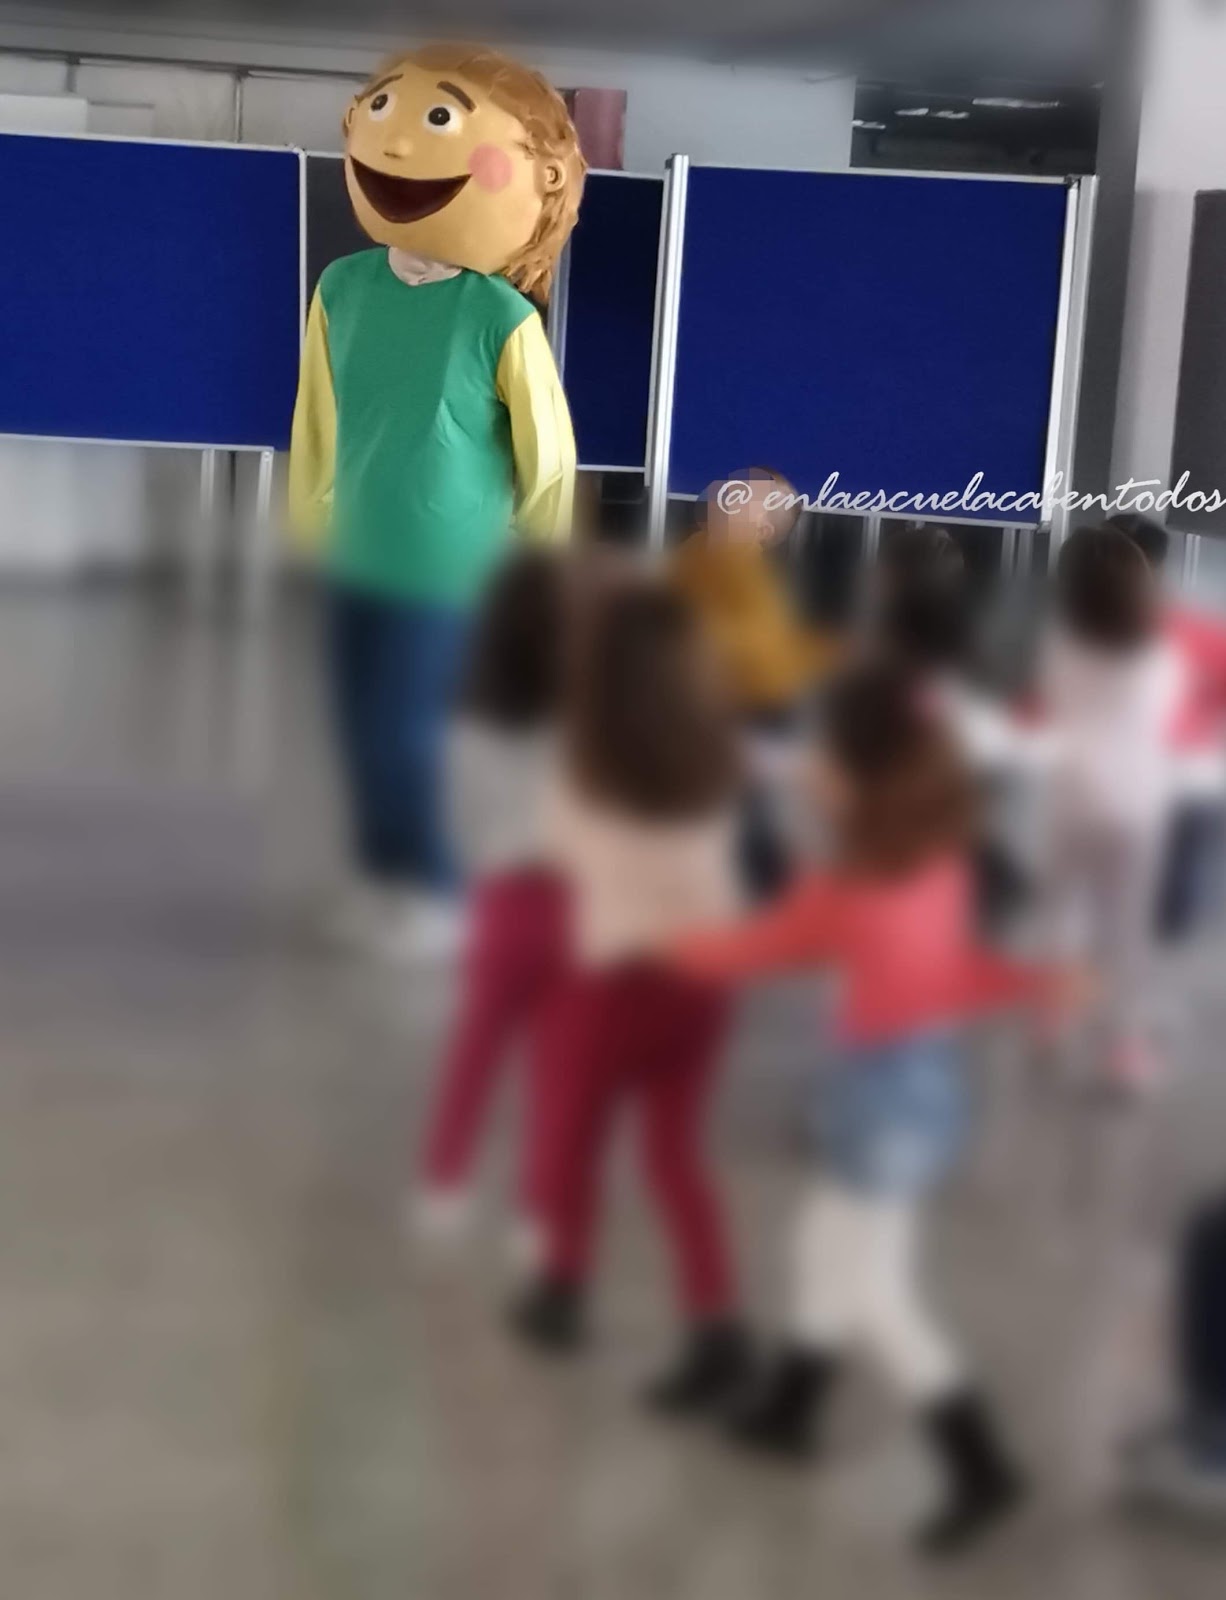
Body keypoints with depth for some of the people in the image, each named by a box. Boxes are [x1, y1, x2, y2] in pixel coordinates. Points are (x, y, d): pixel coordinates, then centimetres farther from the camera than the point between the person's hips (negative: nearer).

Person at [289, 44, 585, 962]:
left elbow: (548, 452, -10)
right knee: (362, 726, 15)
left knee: (403, 731, 1)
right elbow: (318, 421, 7)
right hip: (355, 558, 5)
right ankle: (382, 876, 35)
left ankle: (428, 894, 22)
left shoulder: (501, 316, -21)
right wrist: (308, 520, 15)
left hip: (440, 568, -5)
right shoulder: (344, 286, -6)